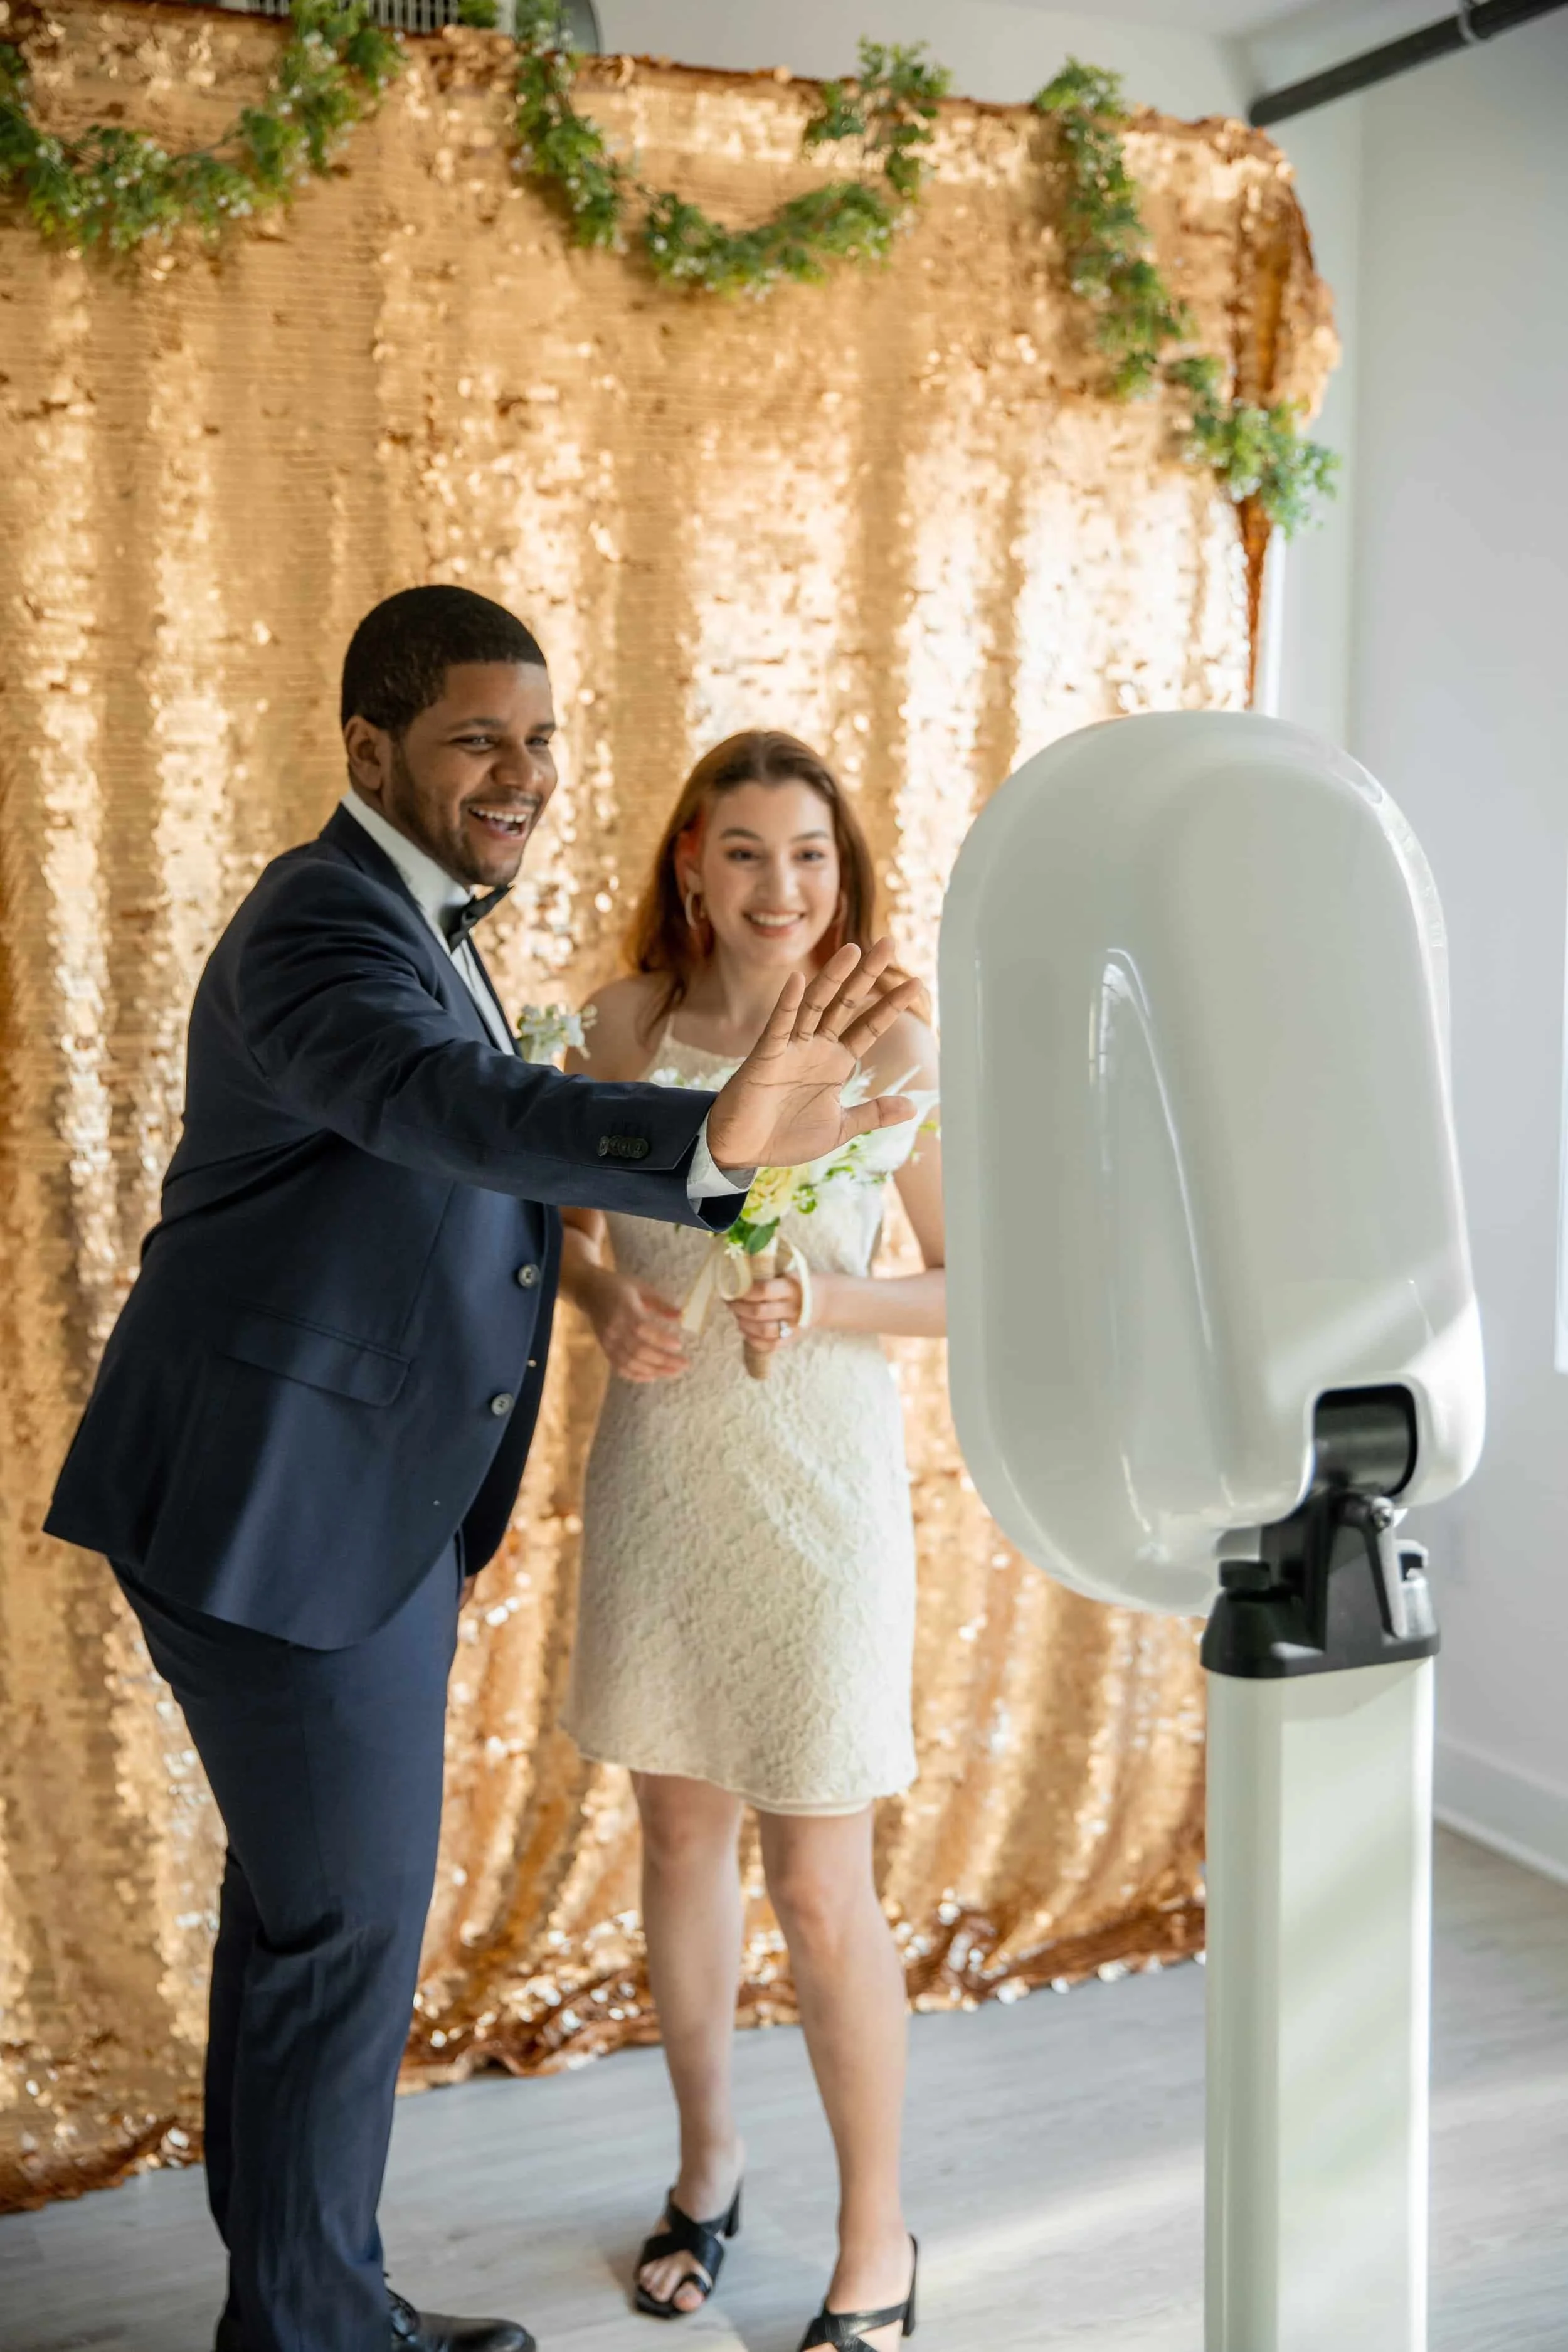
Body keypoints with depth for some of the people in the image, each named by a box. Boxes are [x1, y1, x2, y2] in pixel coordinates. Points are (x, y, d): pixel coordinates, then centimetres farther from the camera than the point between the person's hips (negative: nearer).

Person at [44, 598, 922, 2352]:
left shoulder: (418, 922, 14)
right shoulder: (324, 923, -19)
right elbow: (445, 1104, -40)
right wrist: (713, 1139, -56)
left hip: (361, 1503, 10)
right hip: (283, 1504, -10)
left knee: (301, 1904, 19)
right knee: (348, 1920, 0)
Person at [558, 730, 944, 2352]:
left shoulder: (890, 1047, -9)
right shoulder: (628, 1024, 1)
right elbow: (575, 1223, 12)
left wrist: (826, 1307, -20)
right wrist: (608, 1306, -10)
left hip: (814, 1483, -4)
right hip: (654, 1472, 4)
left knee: (818, 1887, 1)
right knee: (678, 1835, 16)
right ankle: (708, 2166, 39)